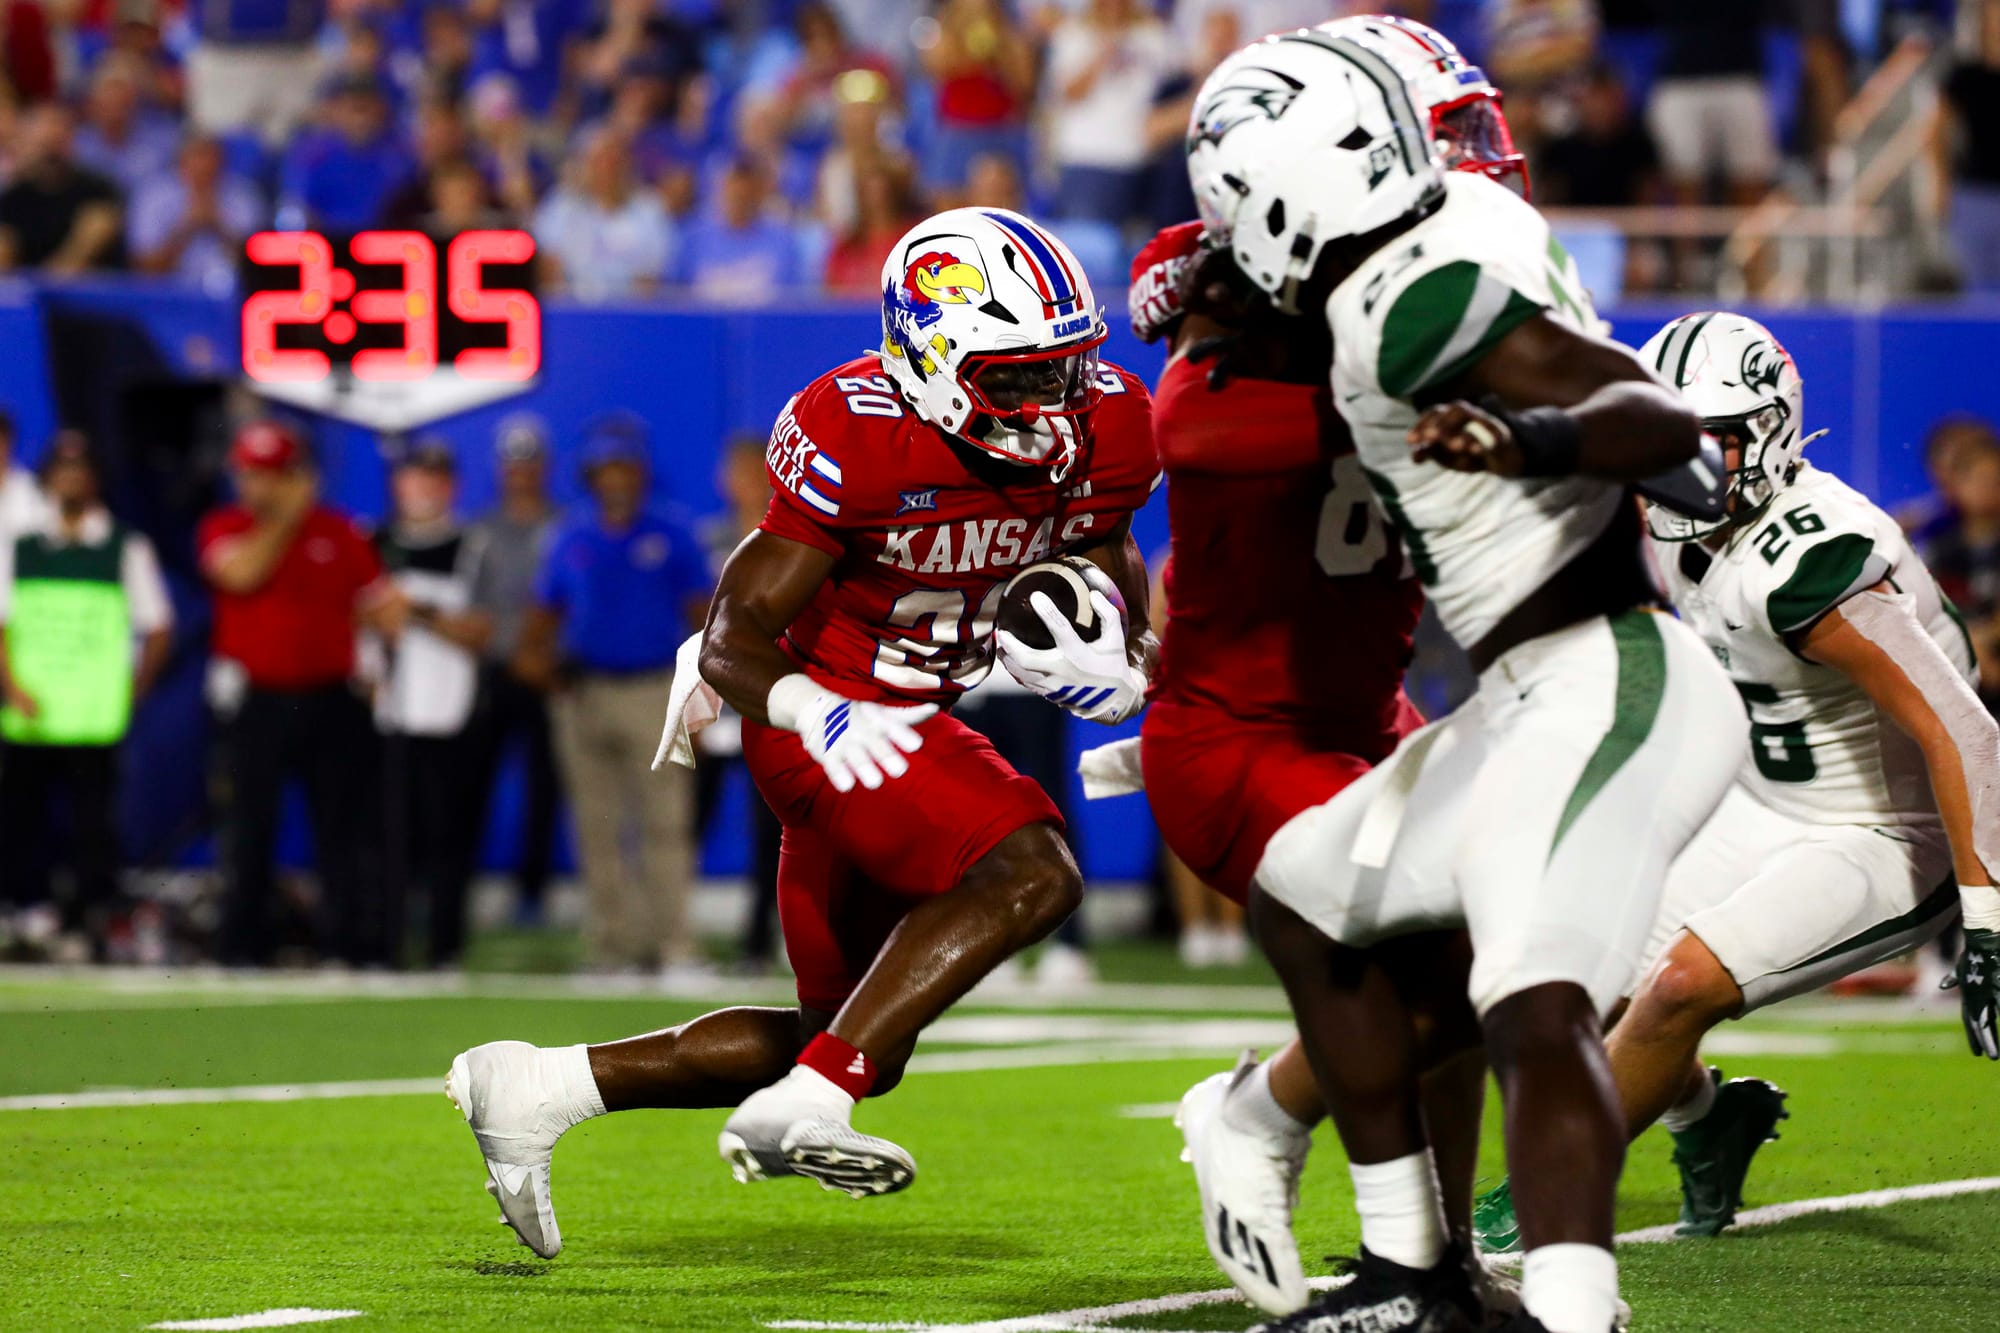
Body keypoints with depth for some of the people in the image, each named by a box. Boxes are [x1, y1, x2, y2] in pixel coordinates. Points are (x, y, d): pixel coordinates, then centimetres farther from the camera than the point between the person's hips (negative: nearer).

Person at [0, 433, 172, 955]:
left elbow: (157, 628, 7)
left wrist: (132, 691, -1)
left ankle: (90, 919, -3)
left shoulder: (127, 550, 6)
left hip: (94, 716, -2)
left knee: (94, 819, -7)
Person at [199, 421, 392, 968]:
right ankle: (243, 943, 7)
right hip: (253, 703, -1)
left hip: (330, 700, 1)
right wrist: (287, 517, -10)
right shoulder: (223, 529, 4)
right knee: (248, 824, 0)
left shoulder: (338, 533, 8)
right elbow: (242, 573, -16)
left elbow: (376, 605, 10)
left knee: (345, 823, 0)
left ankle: (357, 942, 3)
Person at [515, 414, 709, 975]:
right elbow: (545, 612, 17)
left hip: (655, 691, -3)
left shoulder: (672, 538, 6)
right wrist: (534, 655, -5)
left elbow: (701, 615, 5)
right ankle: (610, 945, 8)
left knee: (666, 824, -10)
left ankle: (674, 944, -12)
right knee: (598, 829, 3)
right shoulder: (569, 541, 13)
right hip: (585, 692, 3)